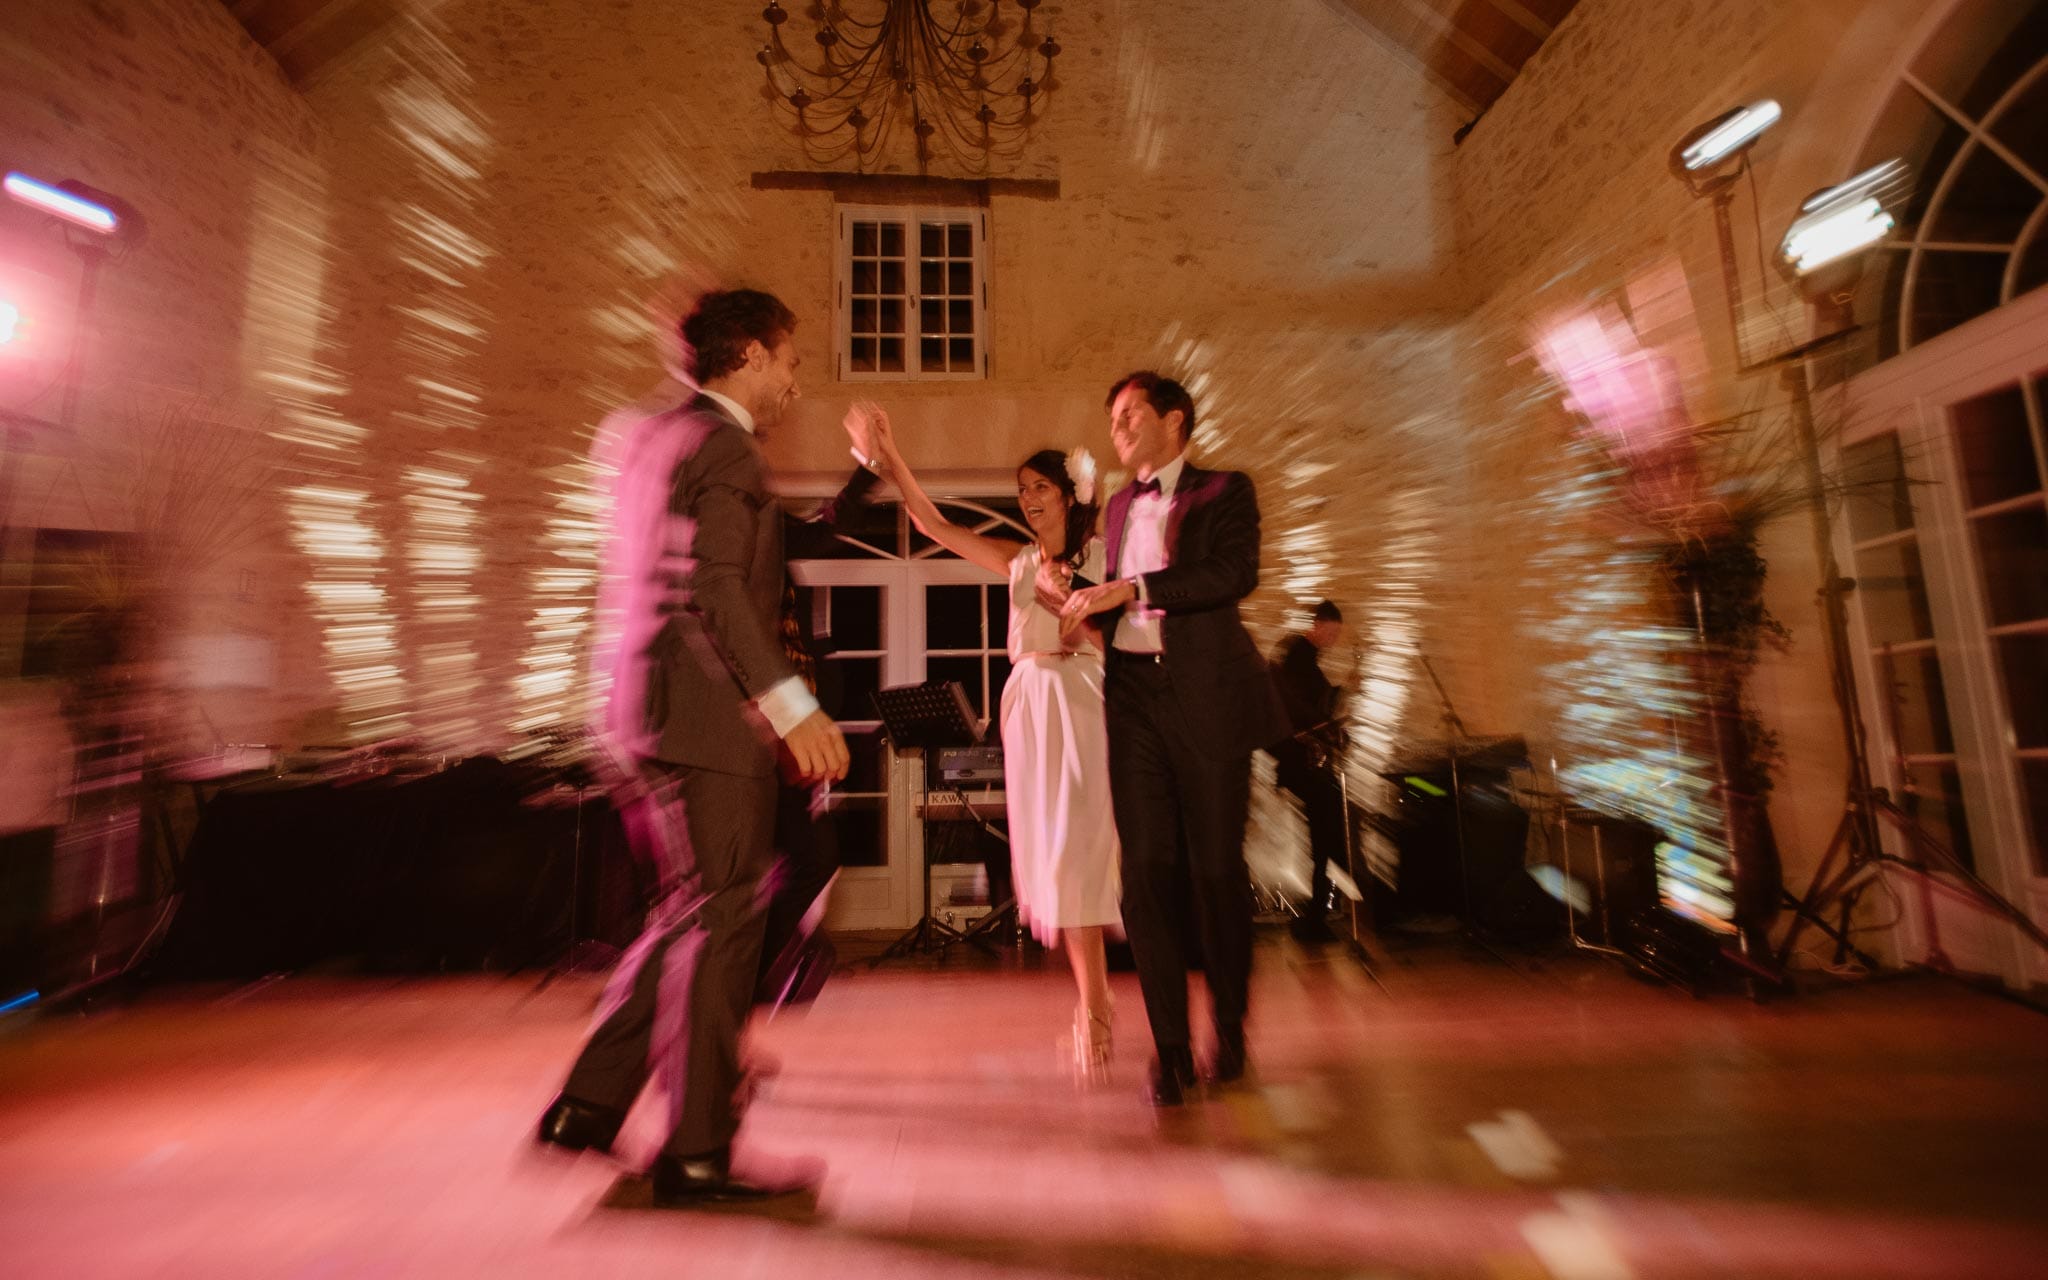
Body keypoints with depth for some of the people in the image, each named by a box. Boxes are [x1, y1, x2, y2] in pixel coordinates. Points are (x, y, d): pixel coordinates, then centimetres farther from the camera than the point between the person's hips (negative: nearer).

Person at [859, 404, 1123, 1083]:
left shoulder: (1102, 556, 3)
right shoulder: (1019, 559, 14)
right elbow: (932, 523, 9)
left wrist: (1066, 600, -13)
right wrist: (890, 455, 2)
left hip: (1079, 704, -4)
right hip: (1028, 703, 5)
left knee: (1071, 851, -9)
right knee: (1045, 851, 7)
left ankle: (1091, 1013, 3)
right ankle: (1095, 1001, 24)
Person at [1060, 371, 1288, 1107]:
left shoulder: (1224, 491, 6)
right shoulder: (1118, 507, 22)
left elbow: (1236, 573, -12)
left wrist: (1131, 589, -16)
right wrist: (1088, 614, 6)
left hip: (1205, 695, -4)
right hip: (1134, 693, 4)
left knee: (1215, 866, 4)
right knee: (1147, 868, 0)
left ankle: (1229, 1028, 27)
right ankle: (1169, 1048, 12)